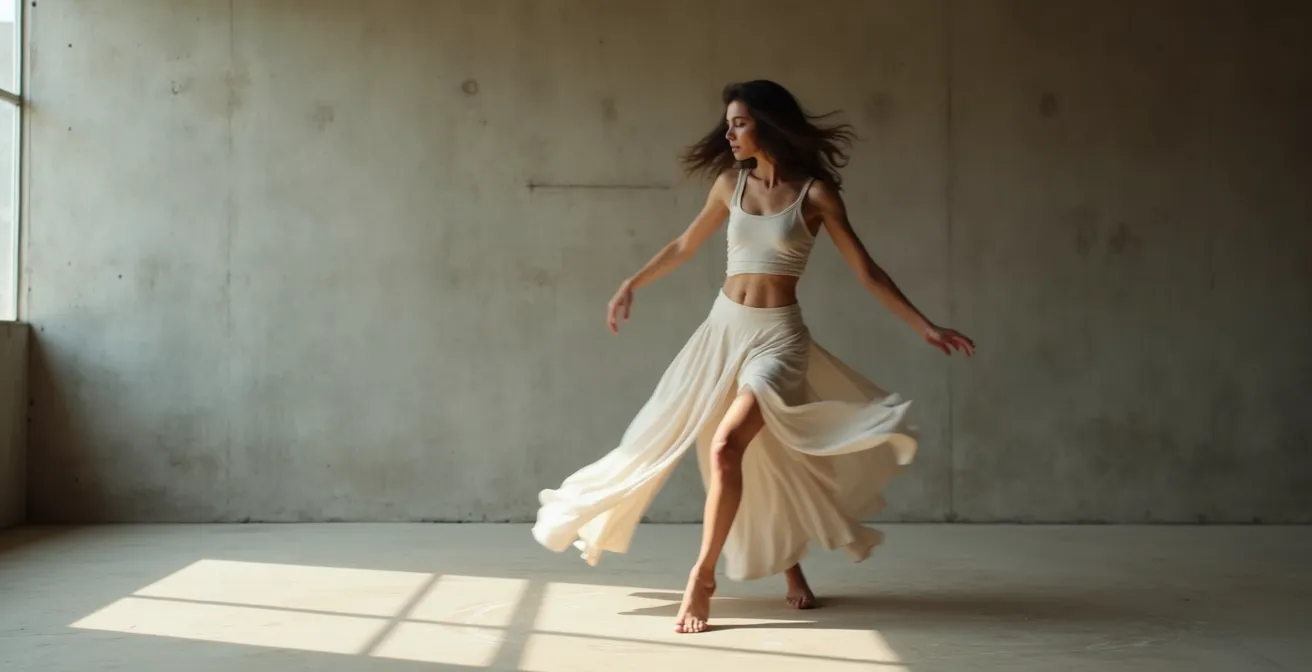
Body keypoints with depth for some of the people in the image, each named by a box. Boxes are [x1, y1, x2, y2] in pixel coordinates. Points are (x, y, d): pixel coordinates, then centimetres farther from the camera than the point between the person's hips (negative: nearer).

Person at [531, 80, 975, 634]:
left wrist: (924, 326, -7)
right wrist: (632, 285, 25)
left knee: (727, 447, -20)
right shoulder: (731, 183, 5)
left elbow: (866, 271, -3)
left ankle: (703, 576, -7)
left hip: (777, 335, -5)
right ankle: (788, 560, 29)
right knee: (760, 456, 9)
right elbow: (684, 247, 20)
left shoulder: (815, 192, -6)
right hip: (723, 327, 5)